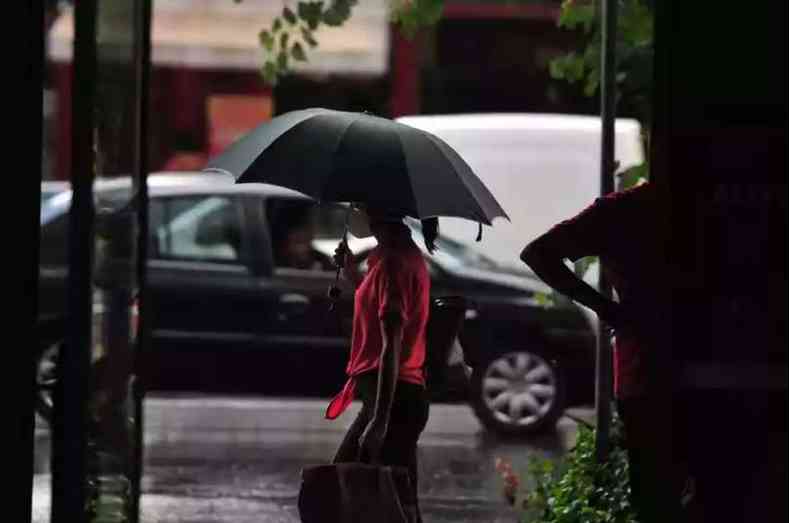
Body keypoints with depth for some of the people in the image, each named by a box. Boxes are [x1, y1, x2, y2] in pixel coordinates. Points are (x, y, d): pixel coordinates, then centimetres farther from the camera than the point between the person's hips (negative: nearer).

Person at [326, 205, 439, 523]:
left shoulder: (393, 262, -15)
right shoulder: (407, 255, 14)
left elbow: (391, 345, -22)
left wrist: (379, 420, -25)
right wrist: (352, 274, 18)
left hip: (390, 396, -11)